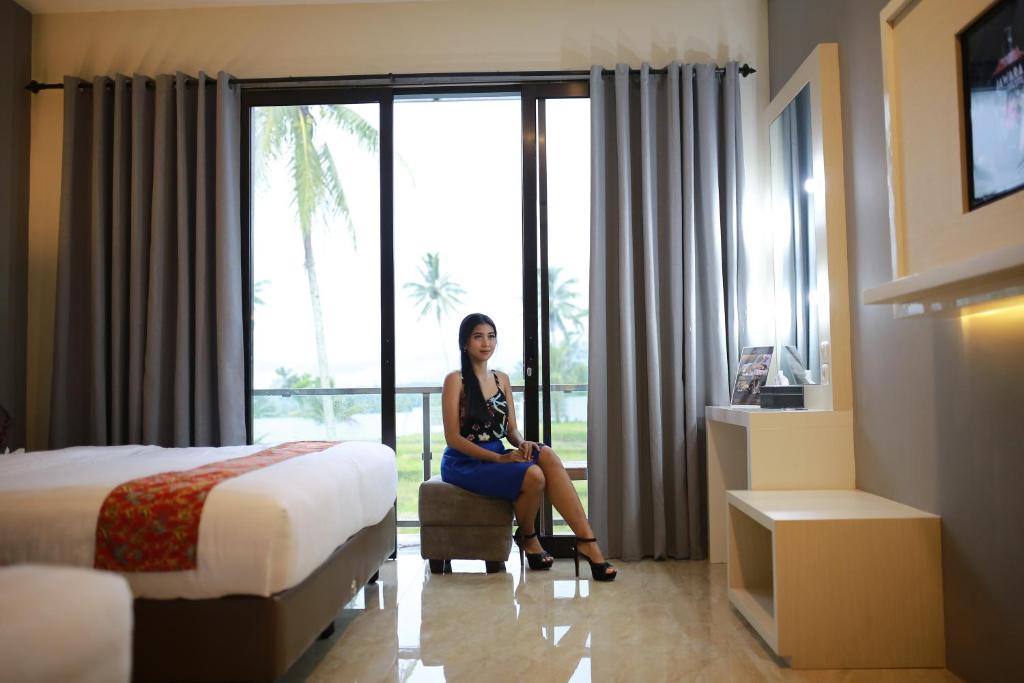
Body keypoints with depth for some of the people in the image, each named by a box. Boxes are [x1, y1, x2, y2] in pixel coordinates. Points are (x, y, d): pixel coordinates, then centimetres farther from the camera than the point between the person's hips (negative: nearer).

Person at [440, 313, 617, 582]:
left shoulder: (502, 379, 12)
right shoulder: (455, 380, -7)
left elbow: (511, 429, 12)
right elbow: (453, 438, -12)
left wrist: (522, 443, -13)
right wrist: (499, 458, -21)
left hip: (497, 456, 5)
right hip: (464, 463, -5)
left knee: (546, 455, -27)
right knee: (533, 475, -30)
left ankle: (586, 540, -27)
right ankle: (527, 537, 0)